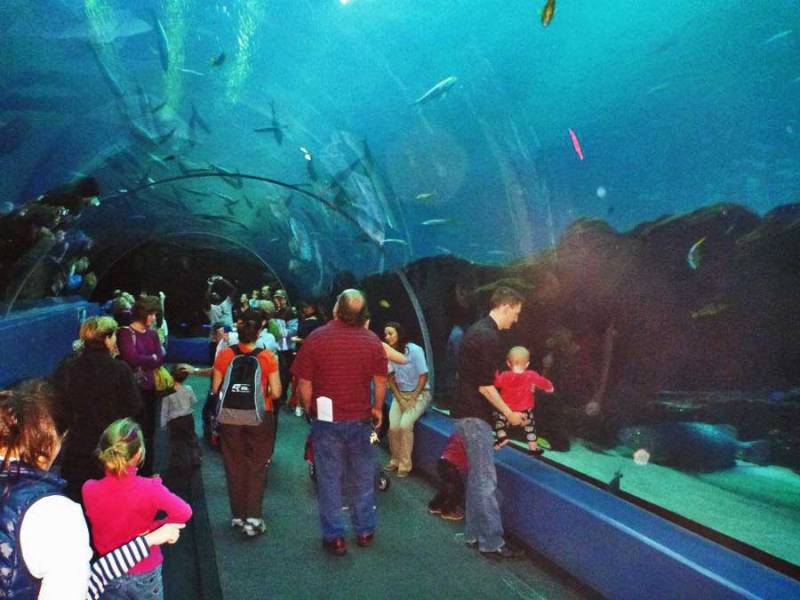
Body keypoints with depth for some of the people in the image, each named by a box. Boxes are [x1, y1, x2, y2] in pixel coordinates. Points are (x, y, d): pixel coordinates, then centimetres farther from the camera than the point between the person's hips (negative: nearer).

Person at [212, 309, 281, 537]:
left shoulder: (225, 355, -6)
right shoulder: (267, 357, -11)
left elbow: (216, 388, 0)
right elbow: (276, 392, -11)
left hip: (230, 418, 2)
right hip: (259, 418, -2)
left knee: (235, 466, 15)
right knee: (256, 467, 10)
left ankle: (238, 516, 24)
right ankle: (252, 518, 7)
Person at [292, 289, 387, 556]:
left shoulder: (316, 338, -12)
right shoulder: (372, 340, -6)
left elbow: (304, 384, -8)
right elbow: (380, 381, 2)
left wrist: (309, 410, 9)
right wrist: (378, 408, 17)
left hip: (327, 420, -2)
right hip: (361, 419, 2)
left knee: (329, 479, 9)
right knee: (363, 478, 15)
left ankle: (334, 537, 15)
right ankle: (365, 531, 27)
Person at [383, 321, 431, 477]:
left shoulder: (415, 350, -17)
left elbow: (424, 376, -12)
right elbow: (390, 378, 4)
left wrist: (413, 399, -14)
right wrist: (399, 399, -6)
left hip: (420, 393, -4)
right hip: (400, 393, 4)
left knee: (405, 425, -24)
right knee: (393, 426, -17)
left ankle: (405, 465, -10)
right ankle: (395, 460, 7)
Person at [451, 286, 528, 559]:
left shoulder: (478, 330, 12)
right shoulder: (489, 337, -19)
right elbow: (484, 386, -20)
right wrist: (509, 413, -10)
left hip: (466, 412, 10)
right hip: (475, 416, -10)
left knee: (476, 477, 16)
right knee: (486, 481, -3)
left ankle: (474, 534, 24)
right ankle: (491, 543, 4)